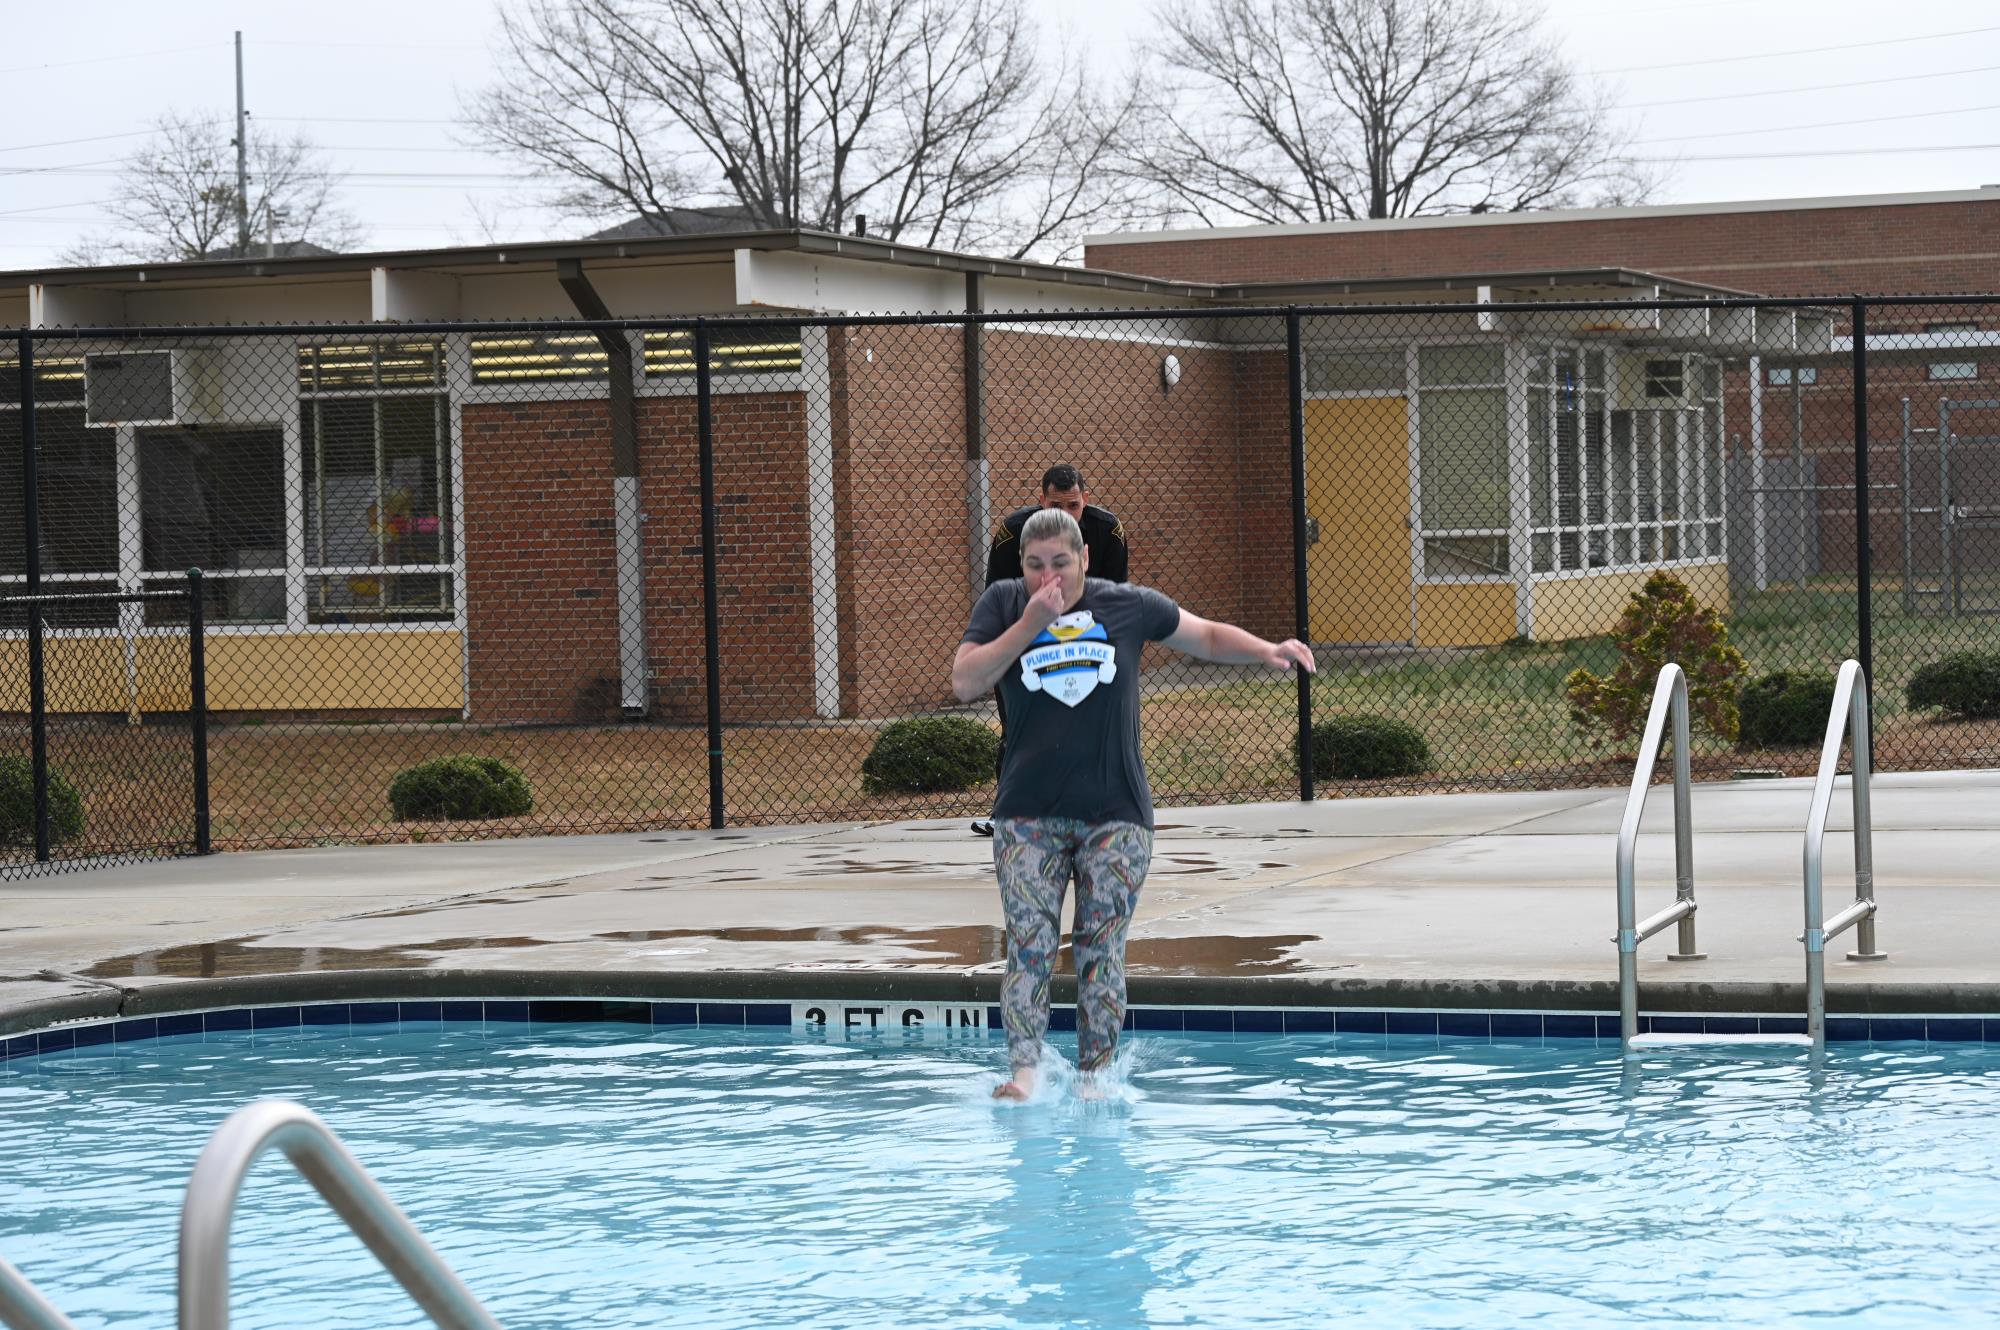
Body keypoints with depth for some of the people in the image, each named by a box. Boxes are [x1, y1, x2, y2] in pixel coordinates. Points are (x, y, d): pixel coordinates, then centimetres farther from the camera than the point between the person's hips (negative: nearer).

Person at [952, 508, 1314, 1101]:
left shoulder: (1129, 606, 3)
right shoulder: (1003, 604, 2)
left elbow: (1208, 636, 15)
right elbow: (965, 683, -9)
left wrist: (1268, 651, -2)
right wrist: (1030, 623, -16)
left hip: (1115, 813, 0)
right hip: (1028, 813, 0)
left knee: (1102, 947, -3)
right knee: (1029, 942, -10)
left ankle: (1096, 1077, 1)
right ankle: (1023, 1070, -14)